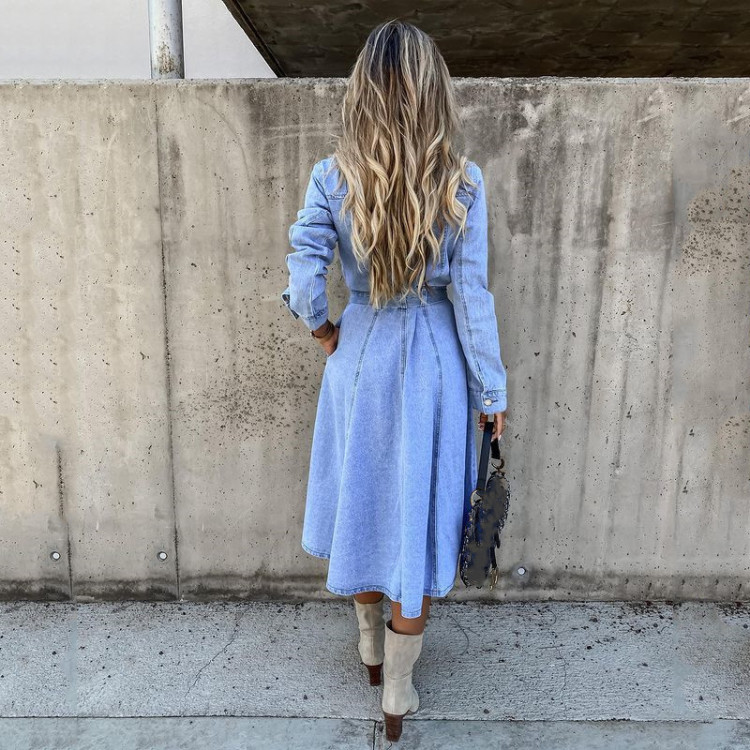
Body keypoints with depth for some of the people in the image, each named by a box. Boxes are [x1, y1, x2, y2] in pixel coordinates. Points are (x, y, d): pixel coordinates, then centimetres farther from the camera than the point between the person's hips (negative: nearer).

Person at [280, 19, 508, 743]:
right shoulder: (462, 181, -11)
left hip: (360, 356, 2)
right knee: (418, 515, 11)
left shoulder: (332, 177, -9)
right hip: (436, 363, -1)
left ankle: (370, 644, 45)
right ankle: (398, 692, 26)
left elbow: (304, 280, -15)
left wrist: (323, 328, 7)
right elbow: (471, 295, -11)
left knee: (361, 501, 21)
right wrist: (492, 391, -1)